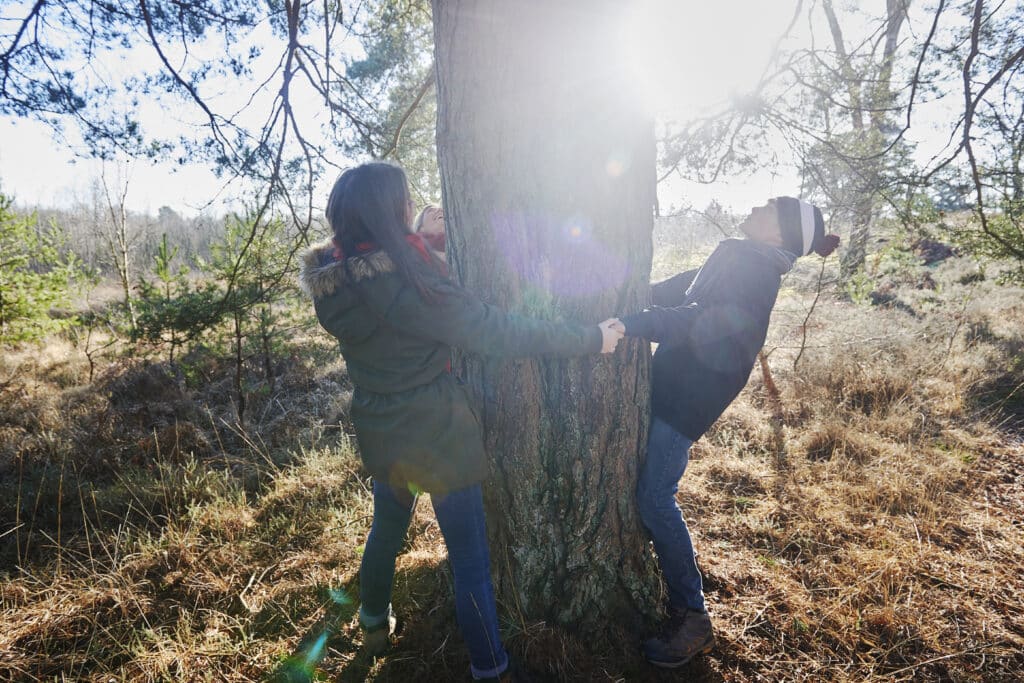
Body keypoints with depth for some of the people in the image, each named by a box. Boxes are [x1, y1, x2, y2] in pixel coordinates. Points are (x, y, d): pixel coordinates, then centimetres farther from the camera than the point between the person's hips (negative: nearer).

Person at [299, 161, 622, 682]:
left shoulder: (332, 278, -4)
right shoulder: (406, 281, -27)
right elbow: (497, 332, -25)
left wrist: (424, 242, 16)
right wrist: (590, 338, -15)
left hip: (377, 431, 8)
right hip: (436, 436, -7)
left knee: (386, 528, 30)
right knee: (470, 557, 9)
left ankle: (374, 627, 52)